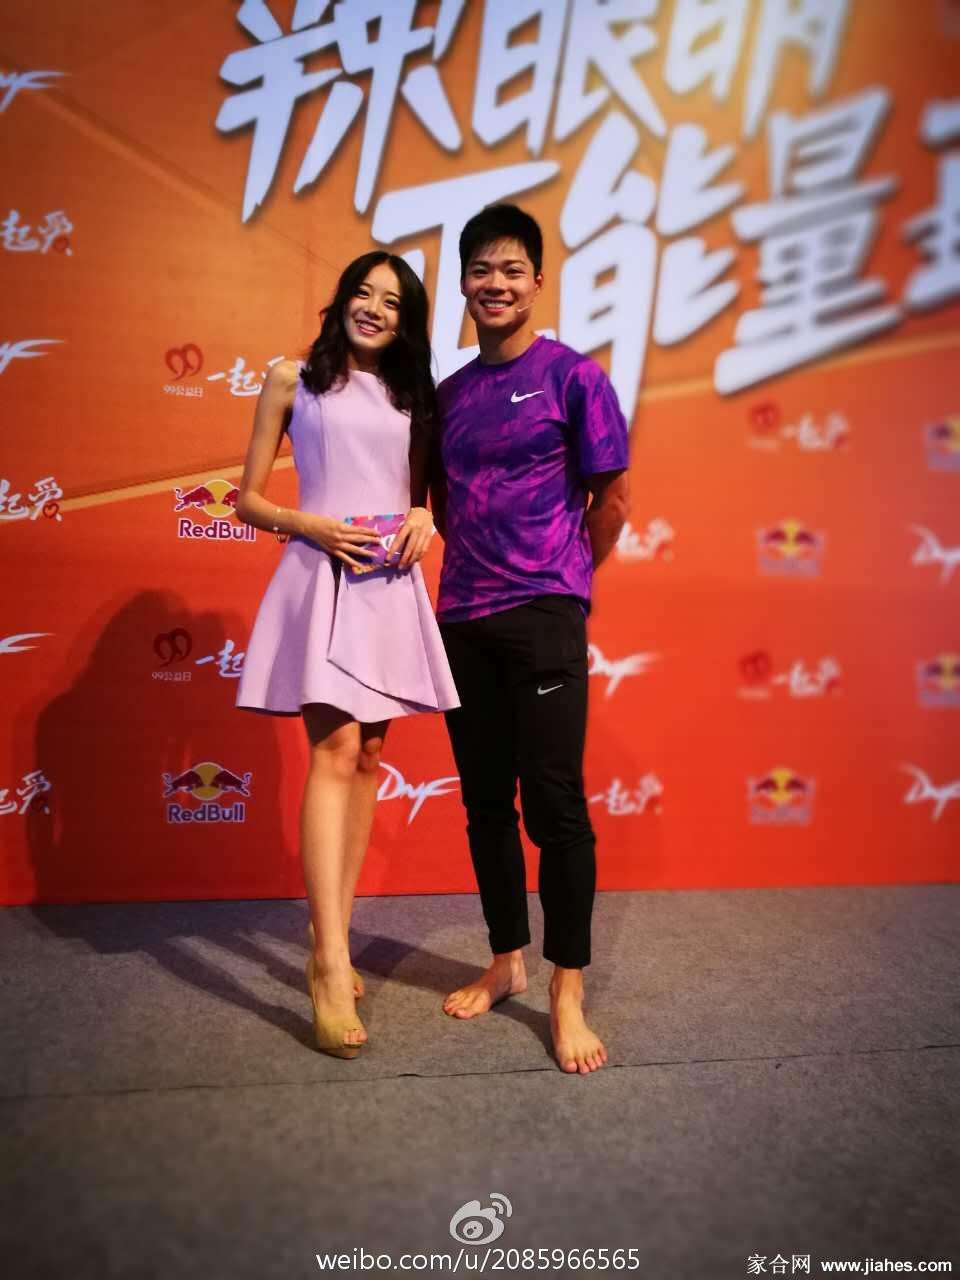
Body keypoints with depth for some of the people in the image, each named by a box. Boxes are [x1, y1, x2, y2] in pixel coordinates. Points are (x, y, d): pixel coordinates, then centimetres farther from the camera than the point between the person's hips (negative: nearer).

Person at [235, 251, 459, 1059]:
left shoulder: (413, 397, 17)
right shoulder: (293, 381, 7)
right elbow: (248, 499, 5)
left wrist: (425, 518, 1)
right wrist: (308, 525, -13)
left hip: (391, 586, 5)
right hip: (321, 575, -4)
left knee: (367, 759, 4)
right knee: (335, 750, -17)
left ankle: (332, 939, 15)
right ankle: (332, 966, -16)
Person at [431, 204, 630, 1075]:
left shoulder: (572, 375, -1)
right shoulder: (450, 393, 15)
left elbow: (611, 497, 1)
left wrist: (560, 578, 8)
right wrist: (475, 562, 10)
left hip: (543, 616, -5)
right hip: (462, 617, 6)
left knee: (554, 802, -4)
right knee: (485, 802, 11)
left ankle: (568, 990, 9)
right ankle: (506, 963, 27)